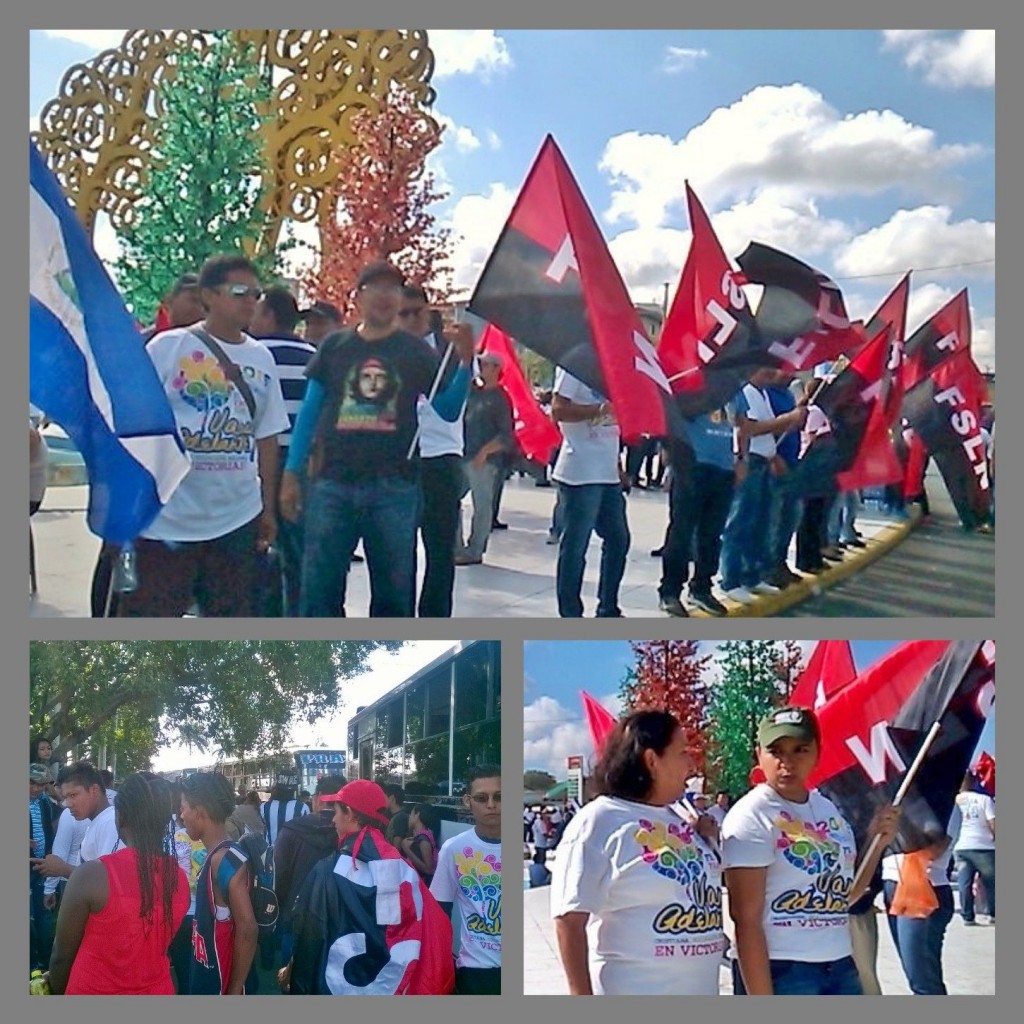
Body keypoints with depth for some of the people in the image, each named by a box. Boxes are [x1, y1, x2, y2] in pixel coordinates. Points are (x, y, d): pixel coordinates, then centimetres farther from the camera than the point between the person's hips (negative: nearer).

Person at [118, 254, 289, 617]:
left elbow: (266, 436, 12)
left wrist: (269, 507, 13)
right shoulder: (167, 347, -5)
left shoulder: (262, 359, 9)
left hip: (238, 519, 5)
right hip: (167, 518, -4)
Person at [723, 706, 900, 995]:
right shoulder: (751, 818, -13)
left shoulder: (828, 809, 9)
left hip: (840, 968, 8)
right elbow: (747, 920, -17)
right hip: (779, 972, -8)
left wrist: (876, 844, 4)